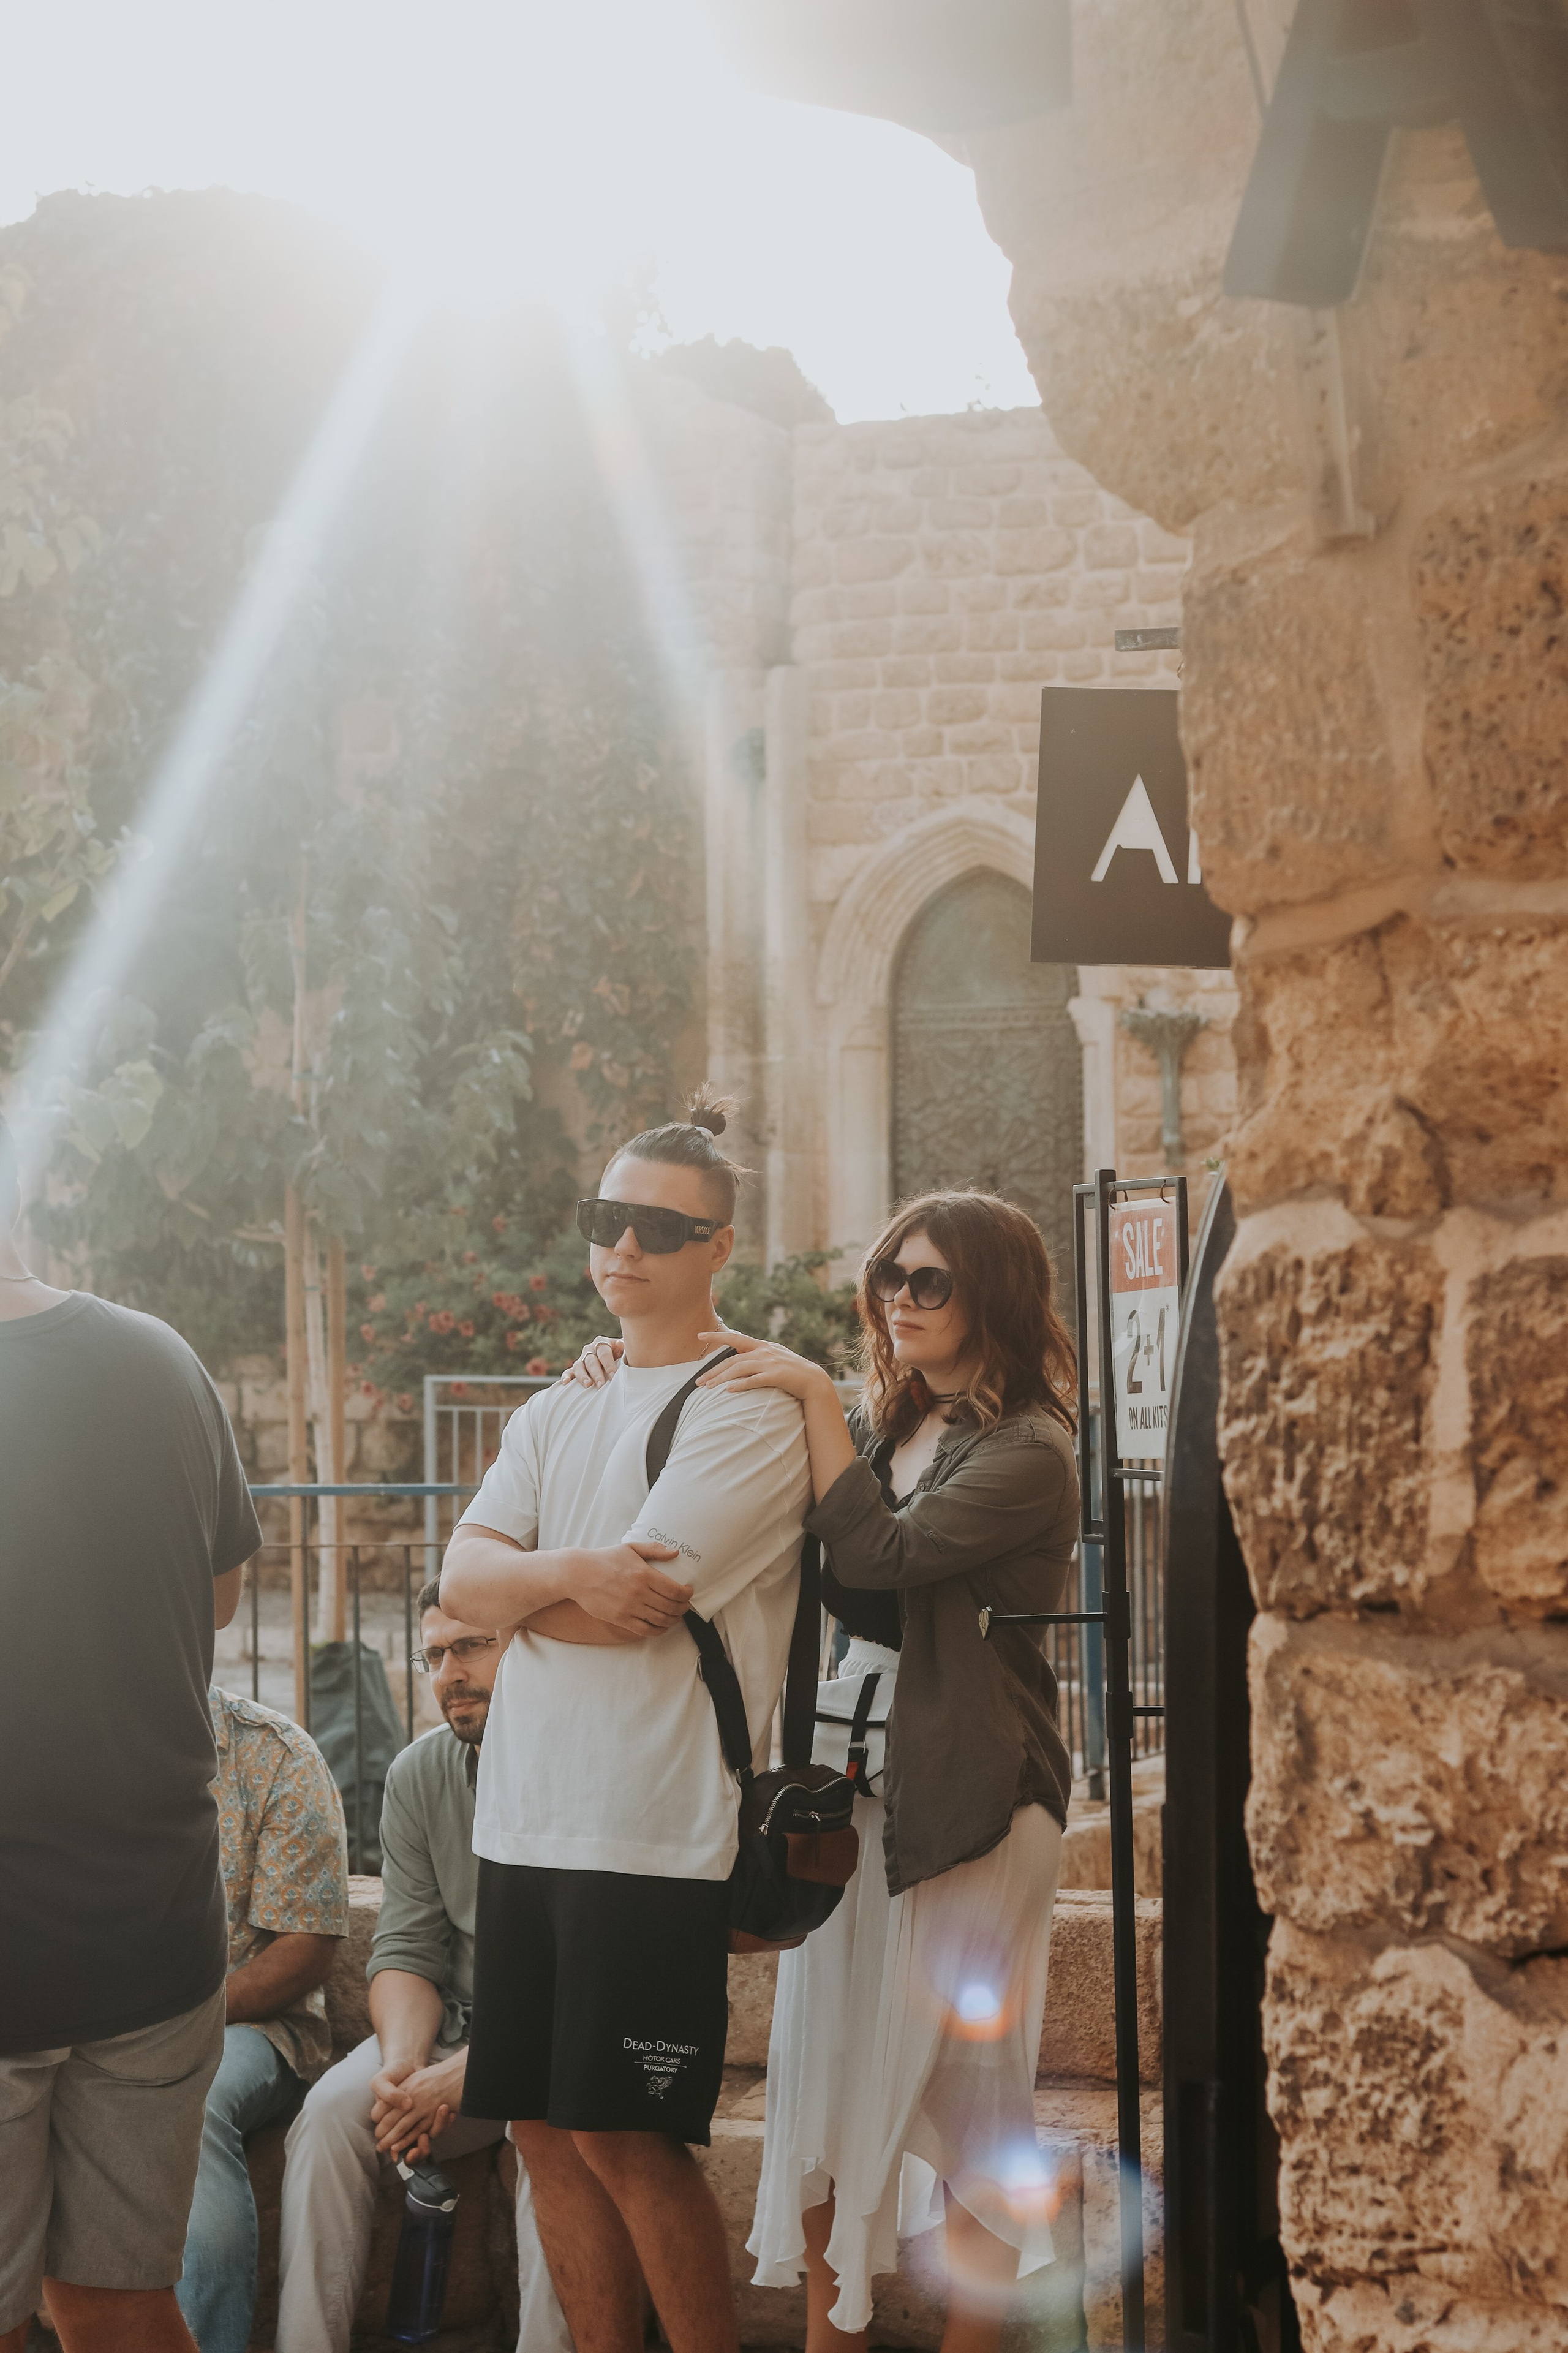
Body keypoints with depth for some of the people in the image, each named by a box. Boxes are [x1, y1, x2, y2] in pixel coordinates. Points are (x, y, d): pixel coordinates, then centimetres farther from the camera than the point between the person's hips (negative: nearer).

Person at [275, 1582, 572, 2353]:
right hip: (456, 2025, 5)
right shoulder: (419, 1774, 5)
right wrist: (403, 2063, -17)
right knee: (332, 2111, -21)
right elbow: (406, 1947, 4)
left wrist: (462, 2076, -25)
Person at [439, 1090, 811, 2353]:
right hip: (524, 1818, 7)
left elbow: (634, 1606, -14)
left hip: (654, 1832, -7)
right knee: (548, 2126, 9)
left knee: (625, 2136, -5)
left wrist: (519, 1587, 3)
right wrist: (567, 1571, -17)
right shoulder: (558, 1415, 17)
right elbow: (462, 1576, 3)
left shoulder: (751, 1410, -5)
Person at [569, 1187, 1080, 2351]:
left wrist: (818, 1398, -20)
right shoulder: (880, 1428, 12)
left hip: (968, 1794, -7)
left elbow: (875, 1553, -23)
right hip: (849, 1774, 7)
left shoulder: (1026, 1455, -10)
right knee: (823, 2071, 8)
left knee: (967, 2087, 0)